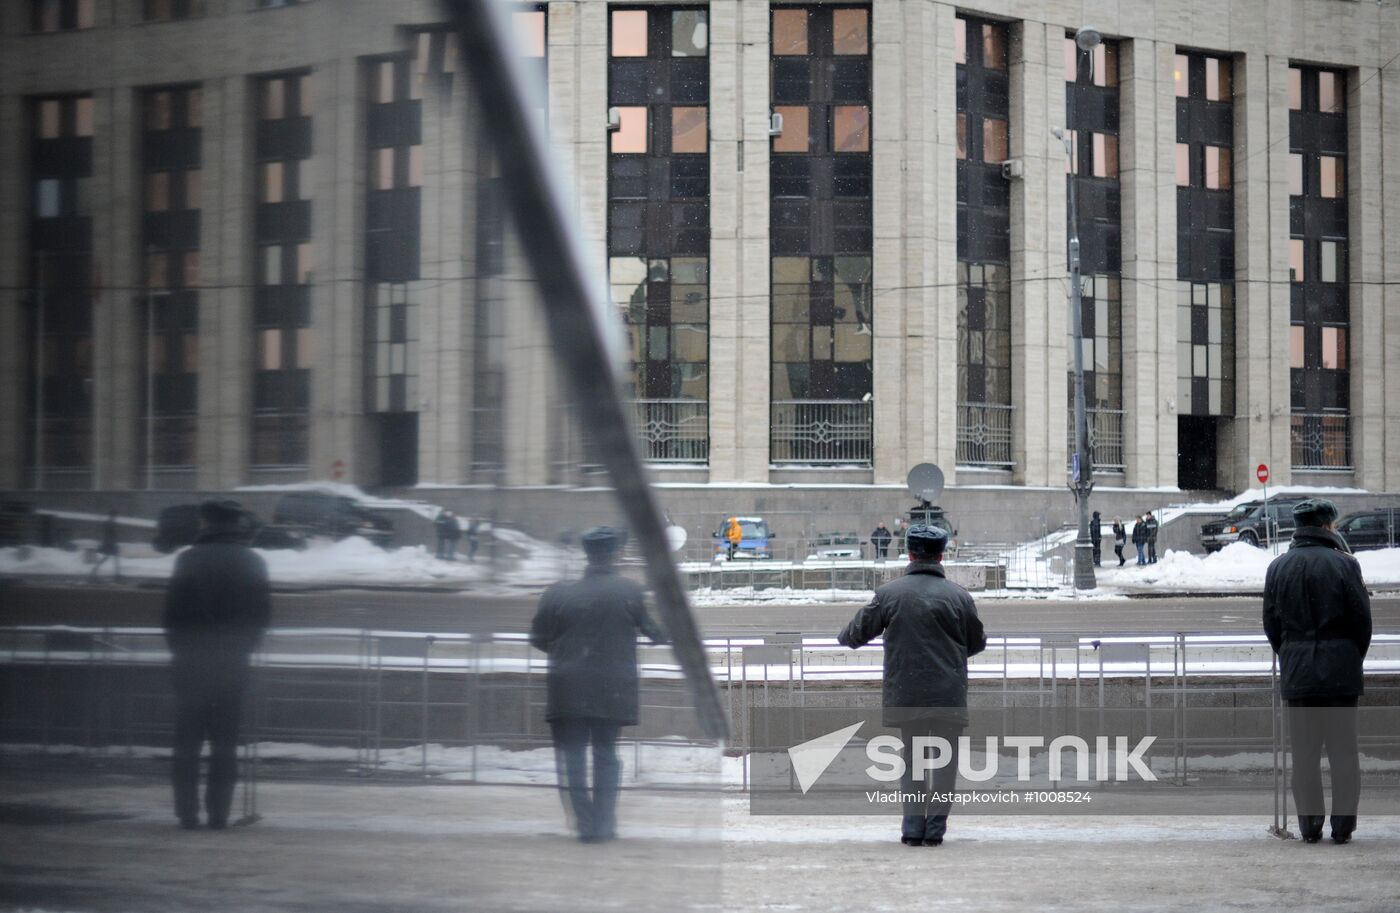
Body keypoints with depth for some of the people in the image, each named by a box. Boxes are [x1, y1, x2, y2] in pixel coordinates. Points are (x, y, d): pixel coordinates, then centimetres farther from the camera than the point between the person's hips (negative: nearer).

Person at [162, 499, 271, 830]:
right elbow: (262, 613, 5)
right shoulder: (253, 563, 3)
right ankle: (219, 811, 2)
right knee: (225, 740, 6)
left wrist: (178, 647, 7)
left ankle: (187, 811, 1)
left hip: (191, 663, -2)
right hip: (233, 664, 2)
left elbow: (173, 612, -6)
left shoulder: (189, 560, -6)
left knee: (188, 740, 4)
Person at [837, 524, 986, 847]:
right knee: (945, 760, 9)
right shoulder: (958, 596, -4)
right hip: (949, 695, -1)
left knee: (911, 759, 13)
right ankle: (935, 829, 6)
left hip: (906, 694, 1)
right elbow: (977, 643, 8)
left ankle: (913, 828, 5)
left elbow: (858, 632, 6)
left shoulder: (889, 593, -3)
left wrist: (843, 637, 29)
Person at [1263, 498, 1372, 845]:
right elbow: (1362, 619, -4)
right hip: (1340, 671, -2)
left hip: (1297, 672, 2)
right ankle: (1343, 826, 5)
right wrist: (1354, 659, 11)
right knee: (1343, 749, 5)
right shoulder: (1344, 564, -8)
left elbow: (1271, 623, 7)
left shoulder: (1278, 567, 2)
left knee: (1304, 751, 7)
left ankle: (1310, 826, 7)